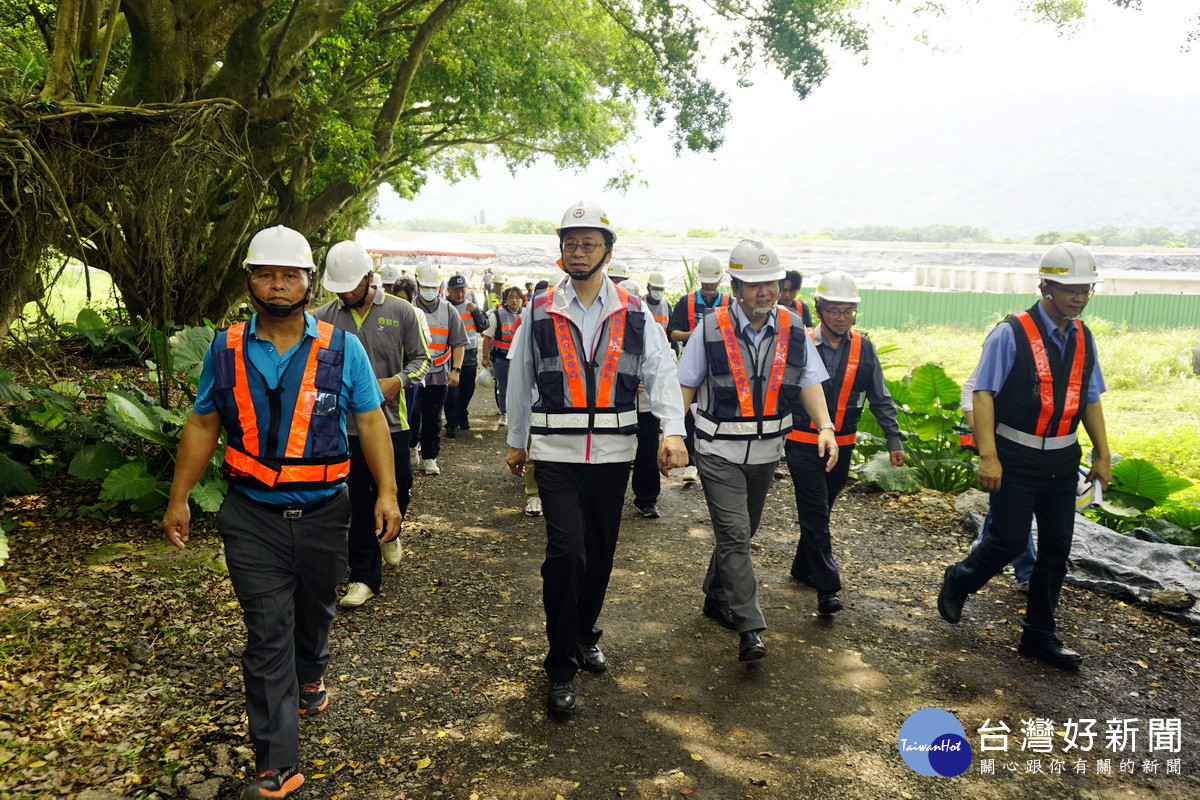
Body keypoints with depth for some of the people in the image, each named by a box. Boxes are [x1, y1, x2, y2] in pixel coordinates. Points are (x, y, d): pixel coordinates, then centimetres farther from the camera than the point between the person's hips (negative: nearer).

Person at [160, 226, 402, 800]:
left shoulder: (342, 349, -4)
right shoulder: (225, 350, 0)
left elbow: (371, 421, -3)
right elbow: (203, 425, 7)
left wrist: (387, 493, -10)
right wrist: (179, 498, 5)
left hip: (323, 510, 1)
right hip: (252, 516, 0)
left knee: (314, 610, 21)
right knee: (267, 633, -2)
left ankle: (308, 678, 53)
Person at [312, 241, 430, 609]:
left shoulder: (400, 312, -1)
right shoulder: (322, 318, 1)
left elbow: (419, 357, 6)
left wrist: (397, 380, -13)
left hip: (390, 422, 0)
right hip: (343, 425, 1)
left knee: (397, 491, 7)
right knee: (356, 504, 6)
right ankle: (364, 577, 19)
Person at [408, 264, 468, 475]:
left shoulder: (449, 311, 6)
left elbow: (458, 343, 6)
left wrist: (456, 369, -4)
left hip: (439, 376, 1)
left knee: (433, 419, 7)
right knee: (412, 416, 6)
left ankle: (429, 458, 16)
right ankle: (413, 446, 31)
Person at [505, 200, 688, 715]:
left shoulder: (633, 314, 4)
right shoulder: (540, 311, 3)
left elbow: (660, 371, -3)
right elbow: (521, 381, 10)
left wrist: (673, 430, -18)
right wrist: (516, 441, 14)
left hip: (612, 454, 2)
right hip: (556, 454, -2)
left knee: (600, 553, 13)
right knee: (566, 553, -10)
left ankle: (585, 635, 37)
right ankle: (560, 668, 5)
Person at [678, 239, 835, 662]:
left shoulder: (792, 327, -1)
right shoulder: (711, 327, -9)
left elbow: (809, 381, 3)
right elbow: (686, 384, -3)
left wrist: (825, 426, -11)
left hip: (766, 450, 4)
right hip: (719, 449, -4)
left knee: (741, 532, 17)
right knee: (734, 536, -10)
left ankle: (716, 599, 37)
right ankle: (750, 630, -8)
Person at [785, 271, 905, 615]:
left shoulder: (863, 348, 1)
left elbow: (880, 398, 8)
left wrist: (894, 441, 5)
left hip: (842, 445, 4)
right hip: (803, 443, -4)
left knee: (820, 511, 16)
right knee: (816, 513, -6)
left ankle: (803, 567, 33)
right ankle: (827, 588, -2)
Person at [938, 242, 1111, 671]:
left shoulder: (1083, 338, 7)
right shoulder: (1011, 334, -13)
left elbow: (1091, 399, 16)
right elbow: (983, 394, -16)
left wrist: (1103, 454, 14)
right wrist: (988, 456, -21)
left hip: (1062, 462, 6)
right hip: (1016, 460, -6)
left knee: (1056, 549, 10)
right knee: (1009, 541, -2)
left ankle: (1039, 635, 24)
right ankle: (958, 581, 29)